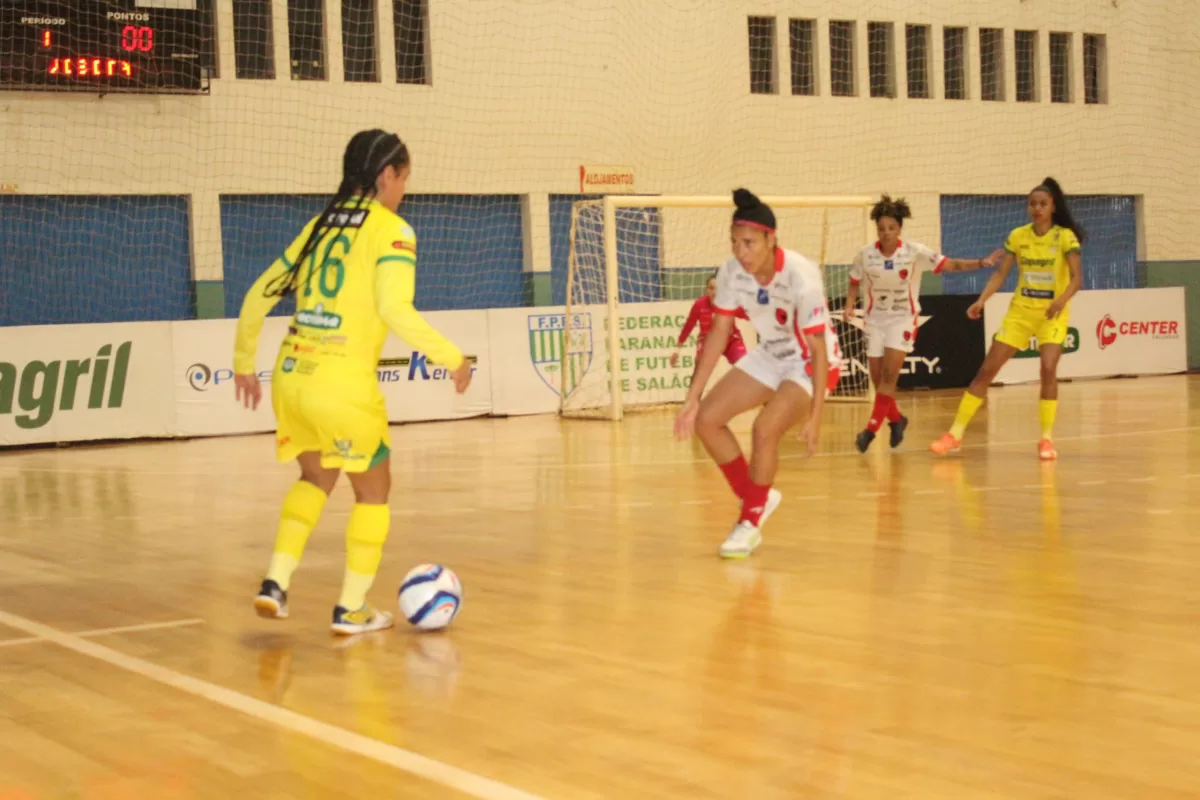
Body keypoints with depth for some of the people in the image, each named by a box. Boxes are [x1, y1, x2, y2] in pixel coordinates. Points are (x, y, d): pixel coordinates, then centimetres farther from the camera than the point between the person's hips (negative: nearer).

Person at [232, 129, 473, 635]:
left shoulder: (319, 226, 14)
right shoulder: (391, 230, -5)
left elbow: (258, 295, 16)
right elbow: (395, 309, -20)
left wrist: (244, 362, 27)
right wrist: (451, 358, -10)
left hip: (291, 374, 6)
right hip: (344, 385, -6)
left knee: (316, 477, 28)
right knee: (373, 490, 15)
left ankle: (275, 584, 16)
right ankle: (351, 609, 19)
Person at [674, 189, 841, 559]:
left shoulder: (801, 278, -32)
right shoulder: (731, 274, -15)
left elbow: (817, 348, -26)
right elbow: (718, 333, -5)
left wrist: (815, 415, -25)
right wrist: (693, 398, -5)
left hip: (810, 365, -6)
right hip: (770, 357, 7)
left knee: (765, 428, -28)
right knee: (706, 419, -4)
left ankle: (751, 521, -5)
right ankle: (756, 497, 16)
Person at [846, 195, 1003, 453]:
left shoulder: (915, 252, -12)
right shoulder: (865, 255, -7)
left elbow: (951, 265, -9)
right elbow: (854, 284, 6)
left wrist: (980, 262, -20)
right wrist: (850, 306, -10)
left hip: (903, 319, -2)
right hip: (875, 319, 2)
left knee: (889, 375, -16)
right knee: (878, 378, 4)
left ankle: (872, 428, -12)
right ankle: (896, 419, 30)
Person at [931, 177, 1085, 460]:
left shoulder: (1065, 237, -9)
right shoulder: (1017, 236, 0)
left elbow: (1077, 278, -17)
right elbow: (1000, 273, 0)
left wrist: (1062, 299, -36)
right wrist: (982, 300, -15)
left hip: (1053, 314, -3)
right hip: (1020, 310, 3)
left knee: (1048, 369, -22)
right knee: (987, 370, -1)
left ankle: (1046, 439, -8)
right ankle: (956, 434, 4)